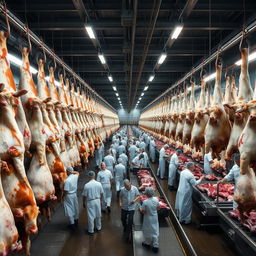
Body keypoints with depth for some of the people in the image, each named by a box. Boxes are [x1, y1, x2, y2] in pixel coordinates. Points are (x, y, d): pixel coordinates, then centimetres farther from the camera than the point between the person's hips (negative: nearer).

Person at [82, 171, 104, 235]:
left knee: (91, 216, 10)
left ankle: (91, 230, 23)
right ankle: (98, 227, 37)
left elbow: (84, 196, -11)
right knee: (98, 215, 20)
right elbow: (101, 193, 1)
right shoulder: (99, 184, -9)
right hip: (97, 201, 3)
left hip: (90, 202, -3)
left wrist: (83, 203, 4)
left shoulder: (86, 185, -19)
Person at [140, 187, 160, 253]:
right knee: (155, 230, 18)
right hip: (155, 218, 4)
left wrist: (140, 209, 0)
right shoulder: (156, 199, -15)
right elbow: (158, 208, -1)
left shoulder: (145, 202, -29)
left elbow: (142, 211, -19)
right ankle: (155, 245, 26)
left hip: (148, 219, -4)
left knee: (148, 231, 19)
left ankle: (147, 243, 40)